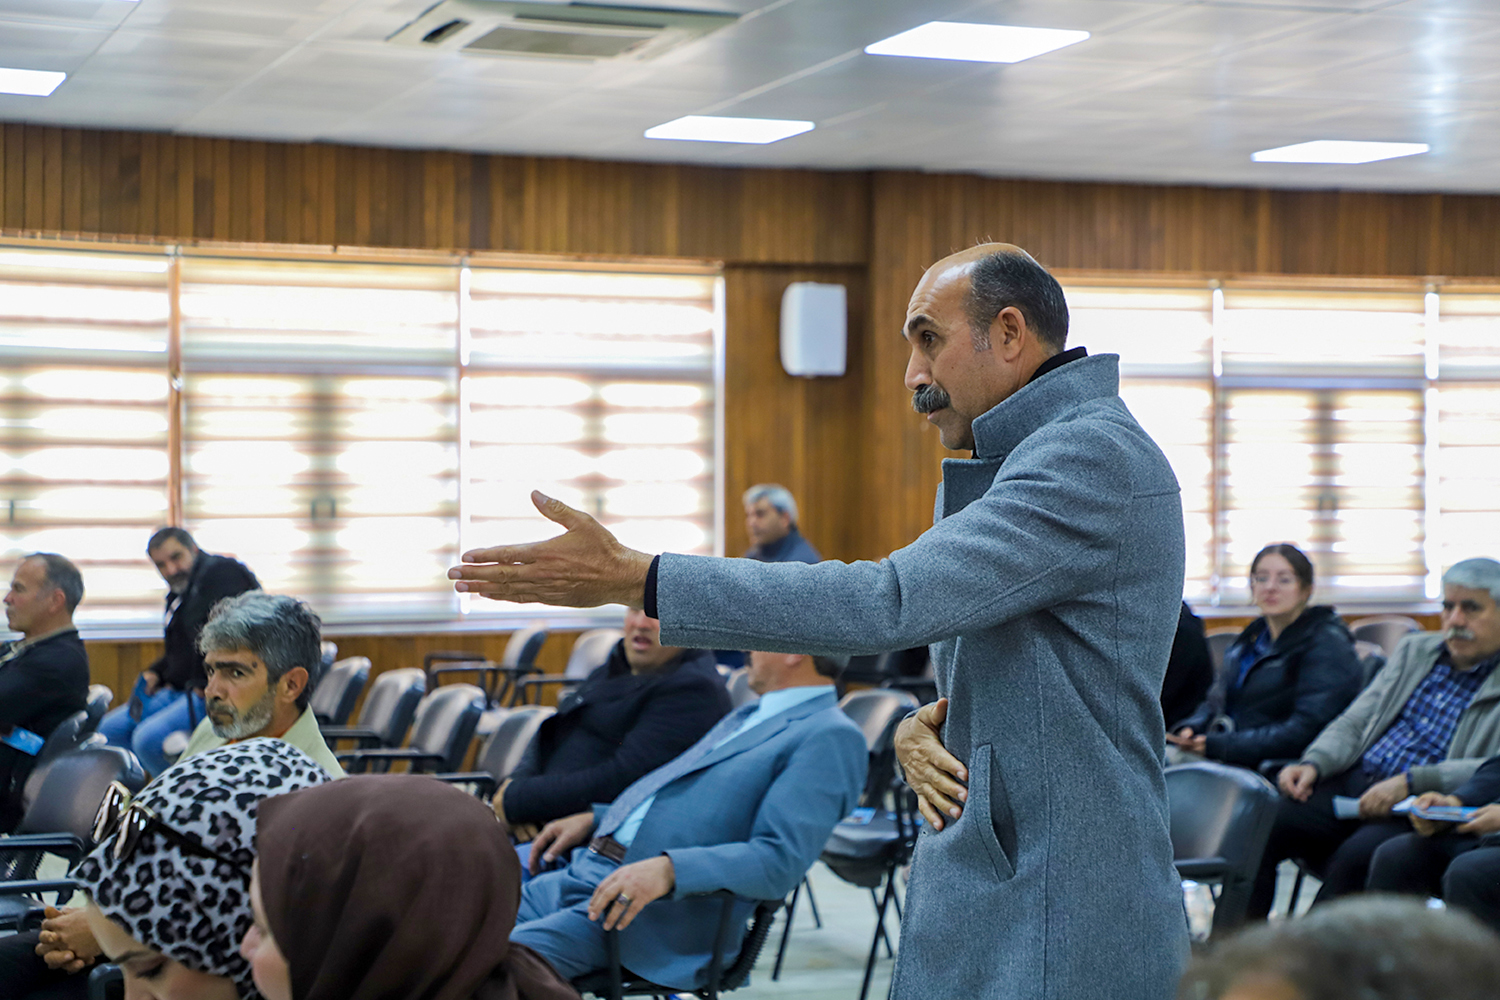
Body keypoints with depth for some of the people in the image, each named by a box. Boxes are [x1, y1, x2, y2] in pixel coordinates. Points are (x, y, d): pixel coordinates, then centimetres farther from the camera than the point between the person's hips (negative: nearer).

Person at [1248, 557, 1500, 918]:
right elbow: (1354, 722, 18)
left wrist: (1410, 783, -24)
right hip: (1355, 781, 6)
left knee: (1357, 855, -36)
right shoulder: (1414, 651, 21)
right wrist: (1313, 764, -3)